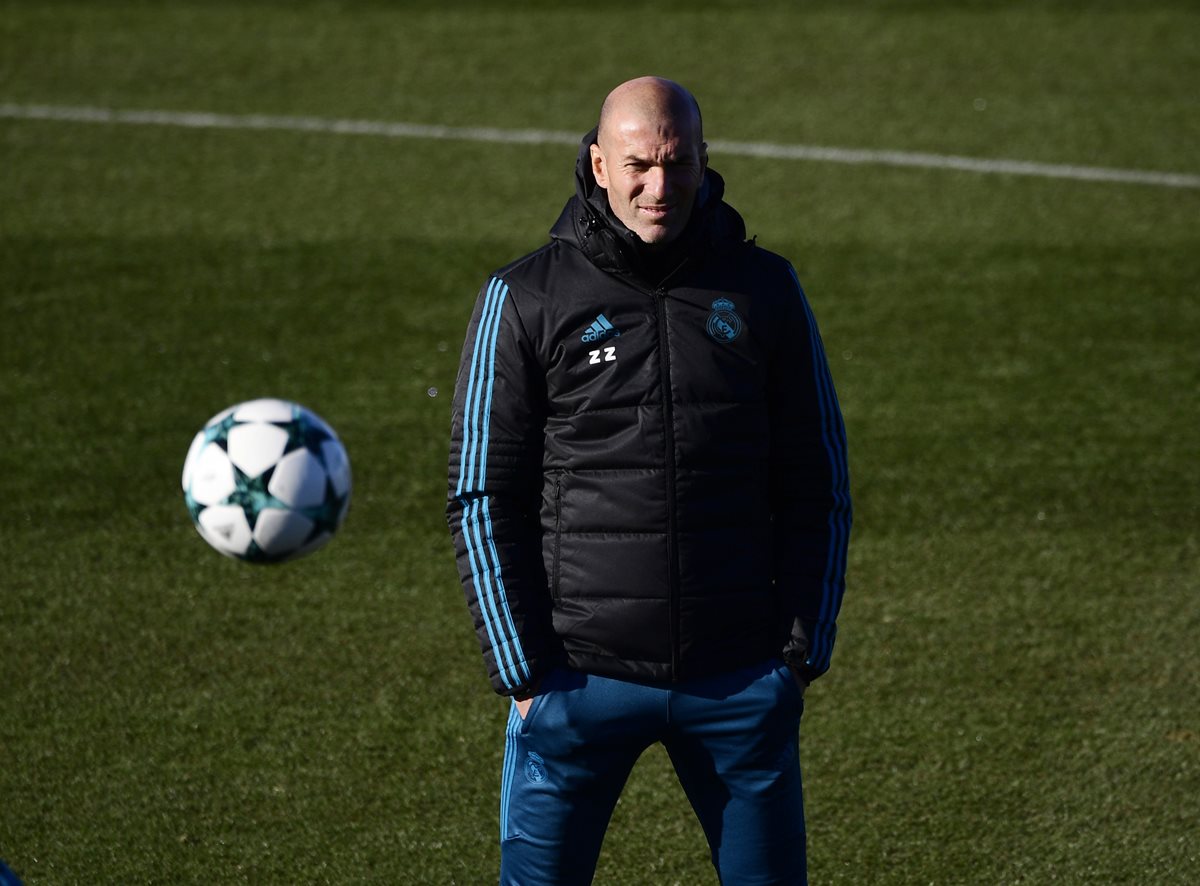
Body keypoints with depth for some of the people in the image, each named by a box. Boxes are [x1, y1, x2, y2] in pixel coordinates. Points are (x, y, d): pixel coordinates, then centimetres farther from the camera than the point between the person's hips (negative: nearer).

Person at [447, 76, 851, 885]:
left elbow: (818, 488, 9)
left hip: (741, 682, 2)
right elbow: (484, 499, 0)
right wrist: (523, 670, -6)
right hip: (579, 682, -2)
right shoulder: (525, 301, -2)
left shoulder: (764, 291, 4)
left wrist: (805, 651, 1)